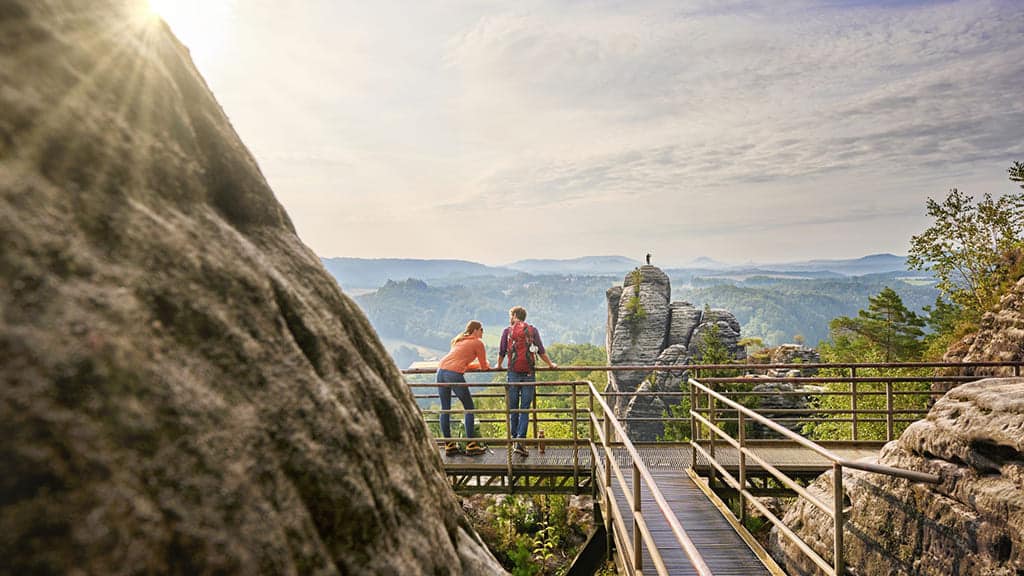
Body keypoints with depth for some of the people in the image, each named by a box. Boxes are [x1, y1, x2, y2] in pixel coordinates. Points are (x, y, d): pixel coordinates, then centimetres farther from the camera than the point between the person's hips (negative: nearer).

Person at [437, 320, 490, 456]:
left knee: (445, 409, 11)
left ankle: (448, 445, 17)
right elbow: (484, 367, 11)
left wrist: (479, 364, 37)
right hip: (454, 374, -7)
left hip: (441, 370, 7)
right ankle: (471, 446, 6)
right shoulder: (478, 343, 7)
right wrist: (488, 366, 33)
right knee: (468, 408, 6)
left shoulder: (458, 340, 28)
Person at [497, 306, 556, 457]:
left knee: (513, 409, 11)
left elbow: (501, 353, 8)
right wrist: (550, 364, 21)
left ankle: (514, 439, 18)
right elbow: (541, 351, 5)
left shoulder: (507, 331, 4)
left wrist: (499, 365, 28)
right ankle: (520, 441, -7)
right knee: (525, 409, 1)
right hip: (529, 374, 0)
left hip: (513, 373, 0)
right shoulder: (533, 330, 5)